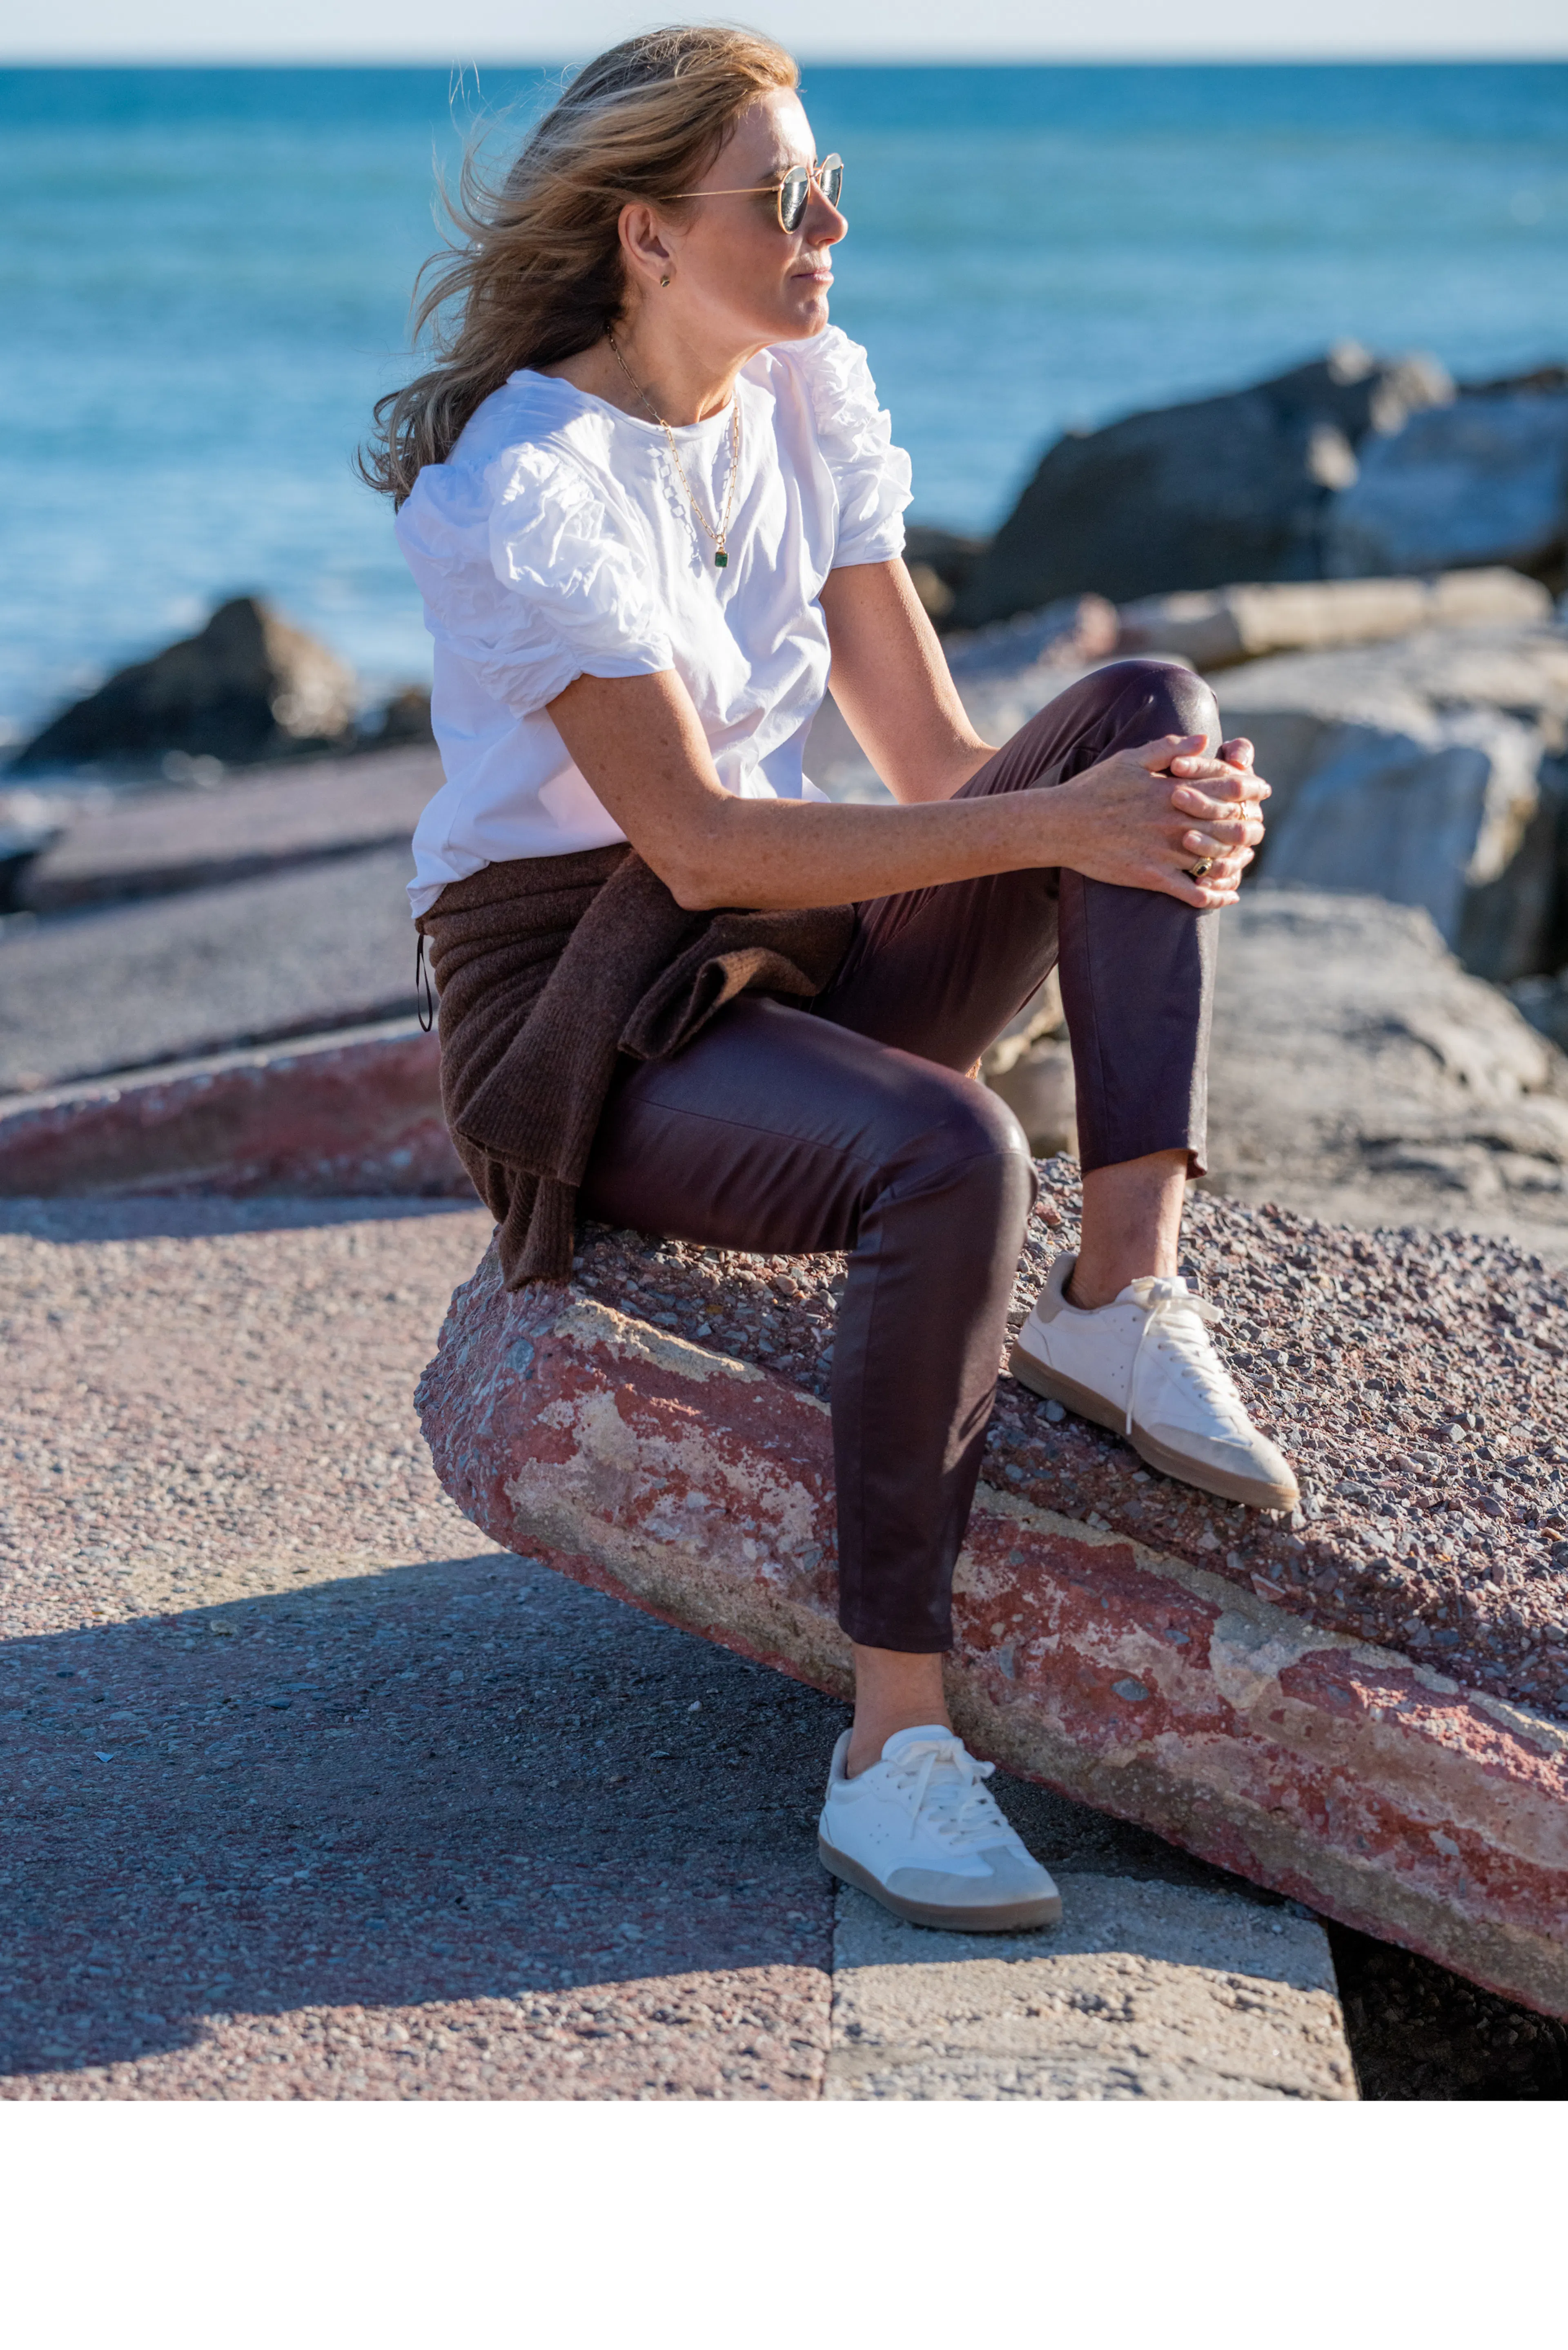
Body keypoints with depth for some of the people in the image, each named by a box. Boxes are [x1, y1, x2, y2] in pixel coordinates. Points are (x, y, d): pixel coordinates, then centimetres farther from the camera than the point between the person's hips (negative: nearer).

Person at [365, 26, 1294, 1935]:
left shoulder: (810, 398, 6)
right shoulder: (520, 488, -17)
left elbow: (936, 757, 2)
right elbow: (702, 845, -23)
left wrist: (1173, 811, -18)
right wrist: (1055, 826, -28)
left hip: (795, 968, 7)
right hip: (579, 1016, -7)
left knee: (1149, 702, -14)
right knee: (947, 1157, -36)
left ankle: (1123, 1288, -23)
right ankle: (893, 1753, -30)